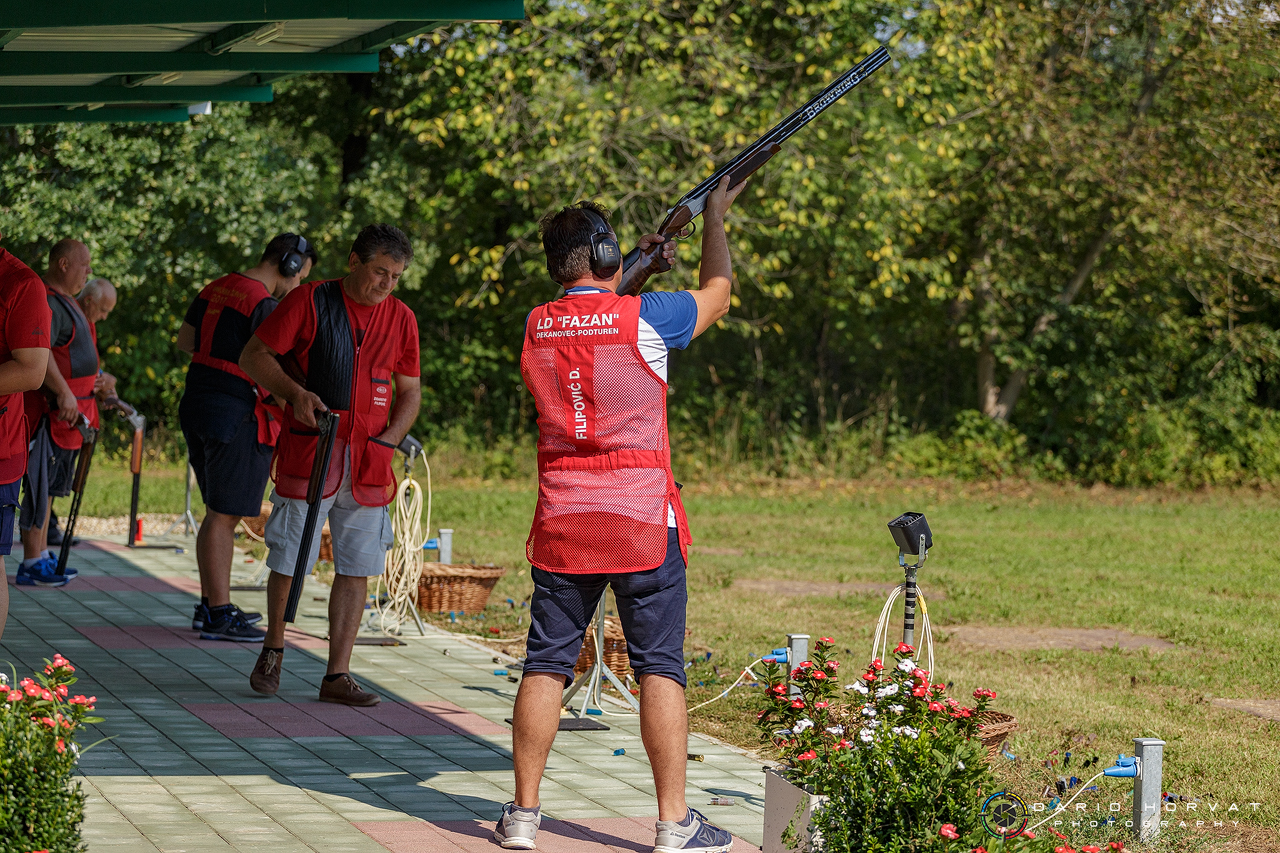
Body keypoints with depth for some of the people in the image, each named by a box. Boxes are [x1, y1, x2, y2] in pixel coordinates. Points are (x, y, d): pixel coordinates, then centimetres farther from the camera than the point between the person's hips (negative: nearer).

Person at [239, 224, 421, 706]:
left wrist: (388, 441, 1)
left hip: (368, 466, 3)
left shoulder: (401, 319, 9)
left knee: (357, 567, 0)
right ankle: (273, 649, 26)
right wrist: (295, 393, -17)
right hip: (306, 454, -3)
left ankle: (337, 676, 4)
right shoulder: (310, 301, -2)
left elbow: (409, 391, 17)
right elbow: (253, 355, -2)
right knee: (289, 560, 1)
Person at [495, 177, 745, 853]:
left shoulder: (536, 328, 4)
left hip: (561, 524, 4)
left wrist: (639, 265, 31)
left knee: (546, 666, 9)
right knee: (660, 669, 0)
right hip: (642, 523, -4)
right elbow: (715, 293, 11)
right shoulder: (643, 316, -9)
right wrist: (715, 219, 26)